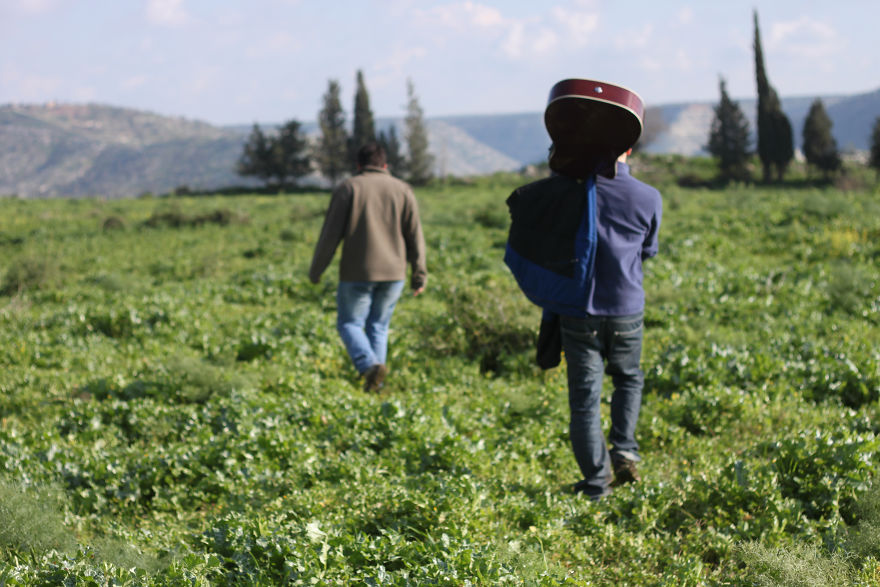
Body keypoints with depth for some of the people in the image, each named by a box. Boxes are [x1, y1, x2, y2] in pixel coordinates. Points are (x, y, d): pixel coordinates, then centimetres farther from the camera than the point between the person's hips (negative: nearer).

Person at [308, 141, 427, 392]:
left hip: (357, 273, -3)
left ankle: (369, 365, -17)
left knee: (349, 323, 9)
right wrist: (419, 275, 11)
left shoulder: (348, 188, -1)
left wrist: (315, 271, 4)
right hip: (393, 273, 3)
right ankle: (375, 386, 8)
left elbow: (331, 234, -4)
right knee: (378, 326, 14)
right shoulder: (402, 190, 7)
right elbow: (415, 237, 5)